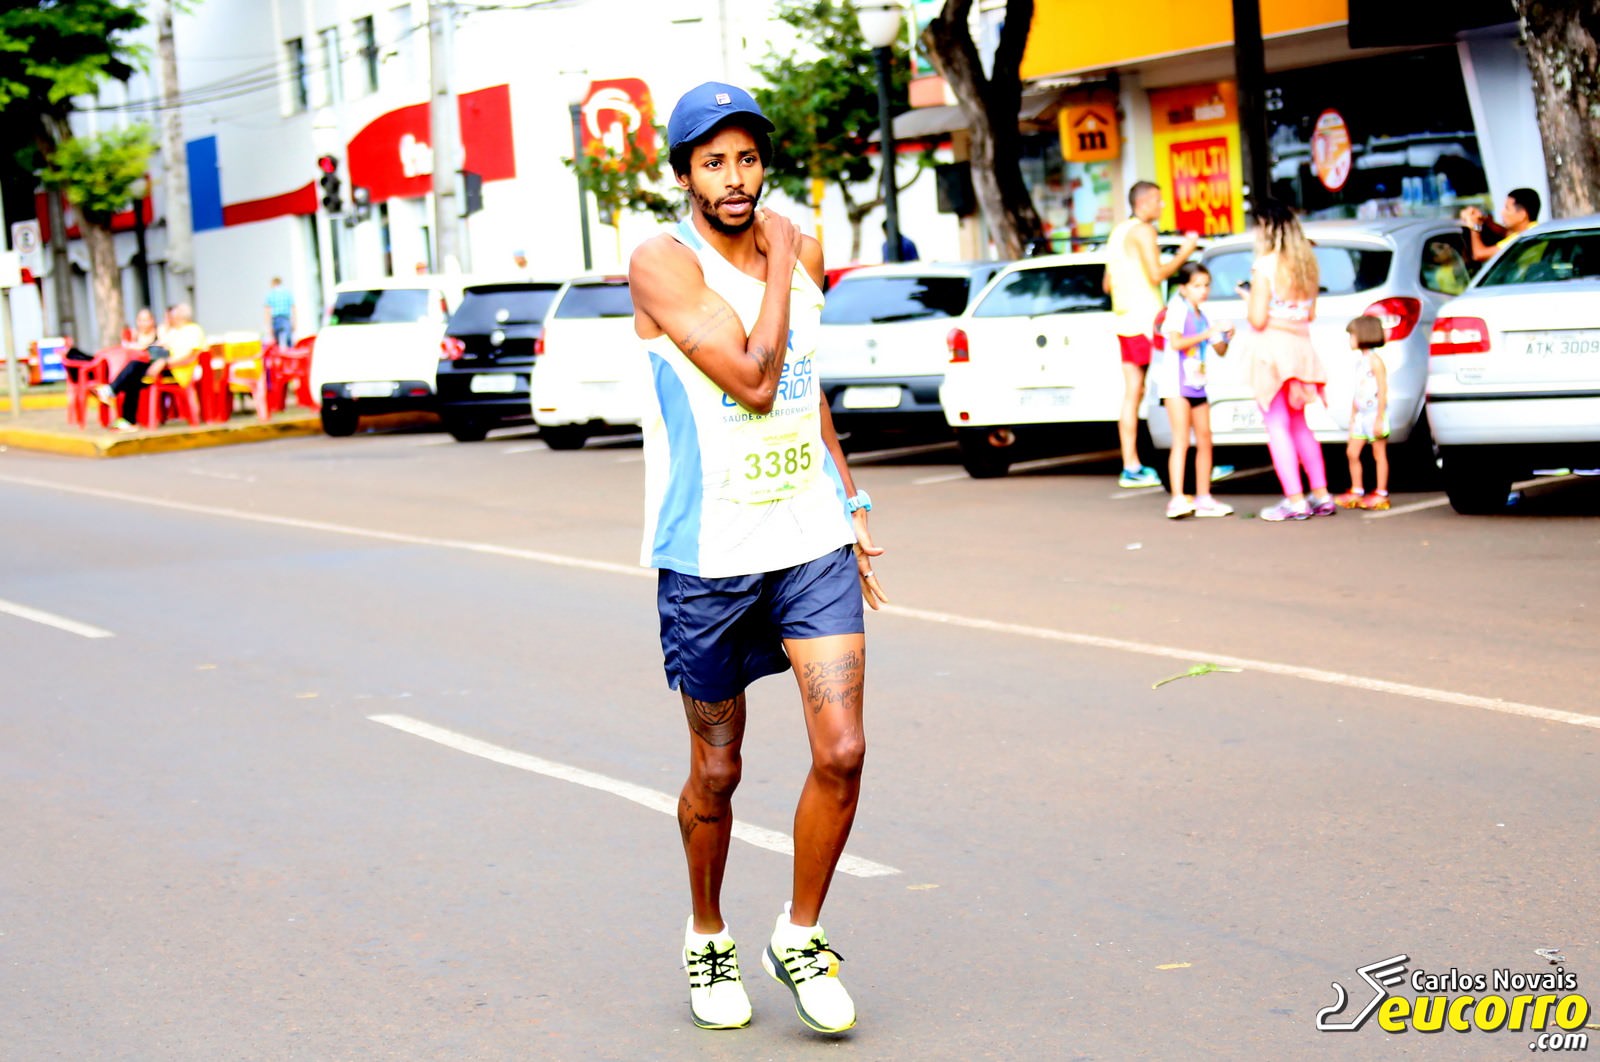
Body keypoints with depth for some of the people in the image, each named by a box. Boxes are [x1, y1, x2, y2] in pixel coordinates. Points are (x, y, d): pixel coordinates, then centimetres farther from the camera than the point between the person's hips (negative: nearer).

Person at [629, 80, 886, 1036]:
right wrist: (778, 265, -12)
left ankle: (801, 936, 14)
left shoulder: (802, 249, 7)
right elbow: (753, 379, -22)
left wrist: (851, 504, 18)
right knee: (716, 772, 8)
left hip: (813, 541, 4)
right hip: (708, 555, -4)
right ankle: (708, 940, 32)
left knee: (842, 752, -7)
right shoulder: (663, 264, -12)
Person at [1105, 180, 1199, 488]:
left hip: (1125, 322, 9)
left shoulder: (1118, 232, 19)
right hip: (1146, 320, -9)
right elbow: (1156, 275, -18)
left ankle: (1131, 467, 5)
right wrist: (1184, 253, -7)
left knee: (1132, 394, 7)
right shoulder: (1142, 231, -10)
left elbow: (1108, 284, 22)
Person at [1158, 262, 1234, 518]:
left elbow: (1220, 351, 14)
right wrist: (1206, 334, -24)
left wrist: (1226, 337, -6)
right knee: (1181, 441, -14)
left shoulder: (1202, 316, 15)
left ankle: (1203, 499, 16)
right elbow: (1175, 343, -22)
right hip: (1177, 384, -8)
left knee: (1204, 440, 9)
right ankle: (1177, 499, -20)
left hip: (1197, 386, 8)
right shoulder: (1178, 309, -7)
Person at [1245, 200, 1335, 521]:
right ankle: (1321, 496, 18)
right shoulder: (1305, 264, 7)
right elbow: (1310, 314, 13)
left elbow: (1258, 319, -16)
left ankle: (1295, 501, -5)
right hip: (1300, 348, 7)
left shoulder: (1264, 265, -13)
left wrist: (1249, 299, 2)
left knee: (1278, 427, -2)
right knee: (1299, 425, 18)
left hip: (1272, 351, -7)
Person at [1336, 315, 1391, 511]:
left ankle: (1381, 494, 2)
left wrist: (1379, 419, -20)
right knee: (1352, 452, 5)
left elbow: (1382, 391, -16)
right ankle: (1356, 491, 12)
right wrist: (1352, 416, 19)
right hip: (1362, 414, 8)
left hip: (1375, 414, -8)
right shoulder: (1360, 360, 14)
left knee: (1379, 454, -2)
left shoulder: (1375, 360, -12)